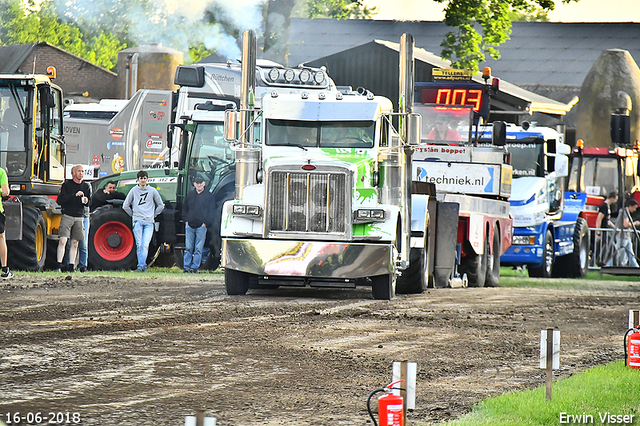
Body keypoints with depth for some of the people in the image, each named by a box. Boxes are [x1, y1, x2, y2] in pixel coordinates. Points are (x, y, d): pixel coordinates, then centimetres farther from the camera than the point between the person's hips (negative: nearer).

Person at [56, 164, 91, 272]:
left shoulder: (86, 186, 13)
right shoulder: (66, 185, 0)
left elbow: (89, 204, 19)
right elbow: (60, 200, -10)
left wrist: (86, 201, -6)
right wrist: (75, 196, -18)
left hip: (79, 218, 4)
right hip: (67, 216, -4)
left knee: (74, 243, 3)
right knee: (62, 241, -12)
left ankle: (71, 265, 7)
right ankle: (59, 264, -12)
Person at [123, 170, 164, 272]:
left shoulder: (152, 191, 8)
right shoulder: (134, 191, 8)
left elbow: (161, 206, 15)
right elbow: (125, 206, 12)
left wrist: (153, 215, 7)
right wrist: (133, 215, 7)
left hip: (149, 222, -1)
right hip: (137, 221, 1)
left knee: (145, 245, -11)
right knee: (139, 245, -3)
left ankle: (142, 266, -13)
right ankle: (141, 266, 0)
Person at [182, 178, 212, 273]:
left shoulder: (208, 196, 4)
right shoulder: (190, 195, 14)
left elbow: (211, 211, 1)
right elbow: (185, 209, 19)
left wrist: (206, 223, -7)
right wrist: (186, 221, 6)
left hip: (201, 226, -3)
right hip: (190, 225, 3)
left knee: (198, 249, -2)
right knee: (188, 248, 1)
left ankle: (195, 267, 0)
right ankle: (186, 267, 3)